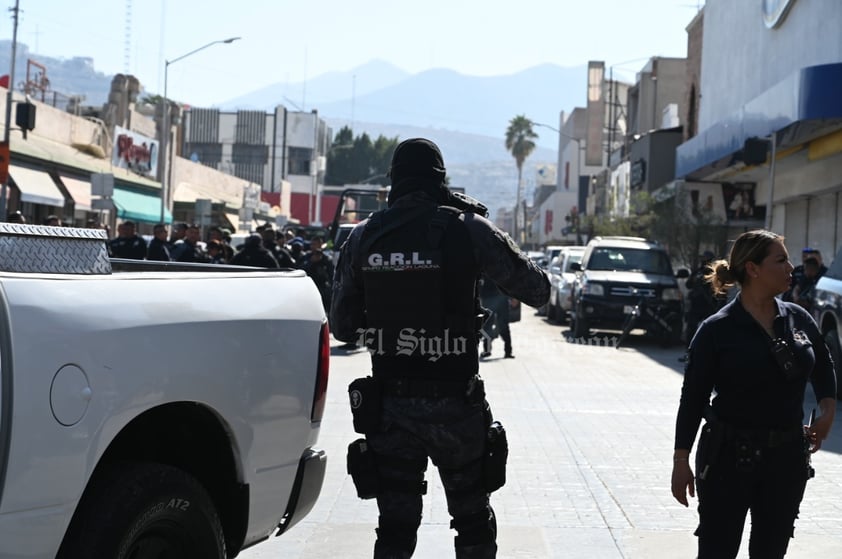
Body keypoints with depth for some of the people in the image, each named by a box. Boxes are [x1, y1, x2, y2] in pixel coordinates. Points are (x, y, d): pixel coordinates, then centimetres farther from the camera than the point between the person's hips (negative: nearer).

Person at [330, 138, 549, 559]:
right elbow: (537, 290, 0)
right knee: (473, 522, 15)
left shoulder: (362, 237, 0)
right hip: (455, 405, -2)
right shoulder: (468, 230, -8)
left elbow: (341, 327, 6)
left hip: (388, 405, 2)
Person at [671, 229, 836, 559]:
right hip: (729, 457, -5)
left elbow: (823, 367, 23)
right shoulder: (717, 330, -10)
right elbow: (693, 398, -7)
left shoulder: (798, 319, 4)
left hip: (787, 458, 5)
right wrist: (681, 461, -8)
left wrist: (828, 410, 8)